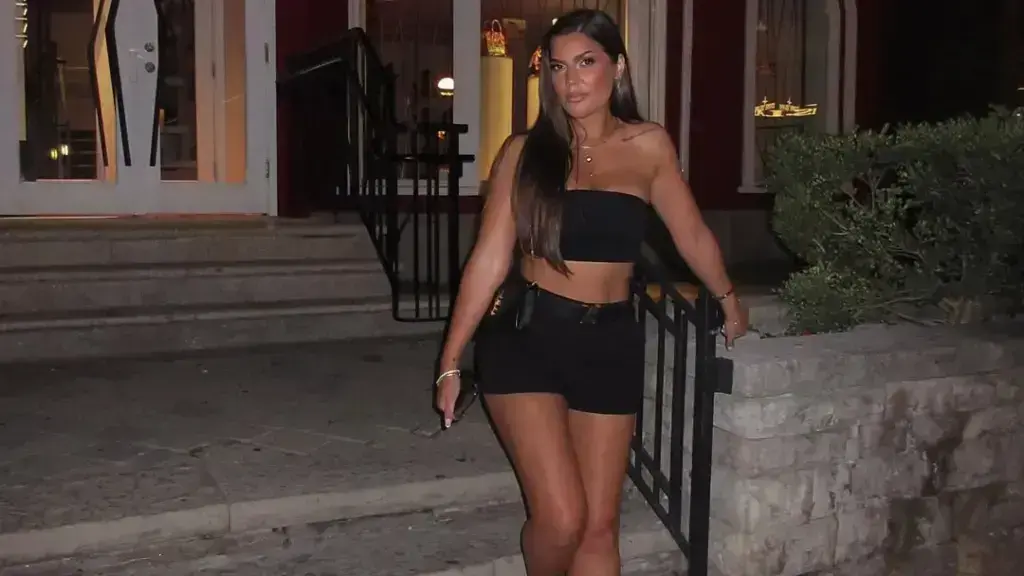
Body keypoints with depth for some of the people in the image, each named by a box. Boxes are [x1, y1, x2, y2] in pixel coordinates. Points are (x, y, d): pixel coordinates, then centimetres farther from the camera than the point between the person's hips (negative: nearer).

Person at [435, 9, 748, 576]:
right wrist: (451, 362, -2)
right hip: (524, 335, -1)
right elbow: (489, 259, -1)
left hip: (610, 341, 2)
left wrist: (729, 300, 28)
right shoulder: (524, 151, 0)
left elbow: (692, 234, 15)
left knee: (599, 526, 6)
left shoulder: (648, 146, 2)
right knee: (561, 516, -10)